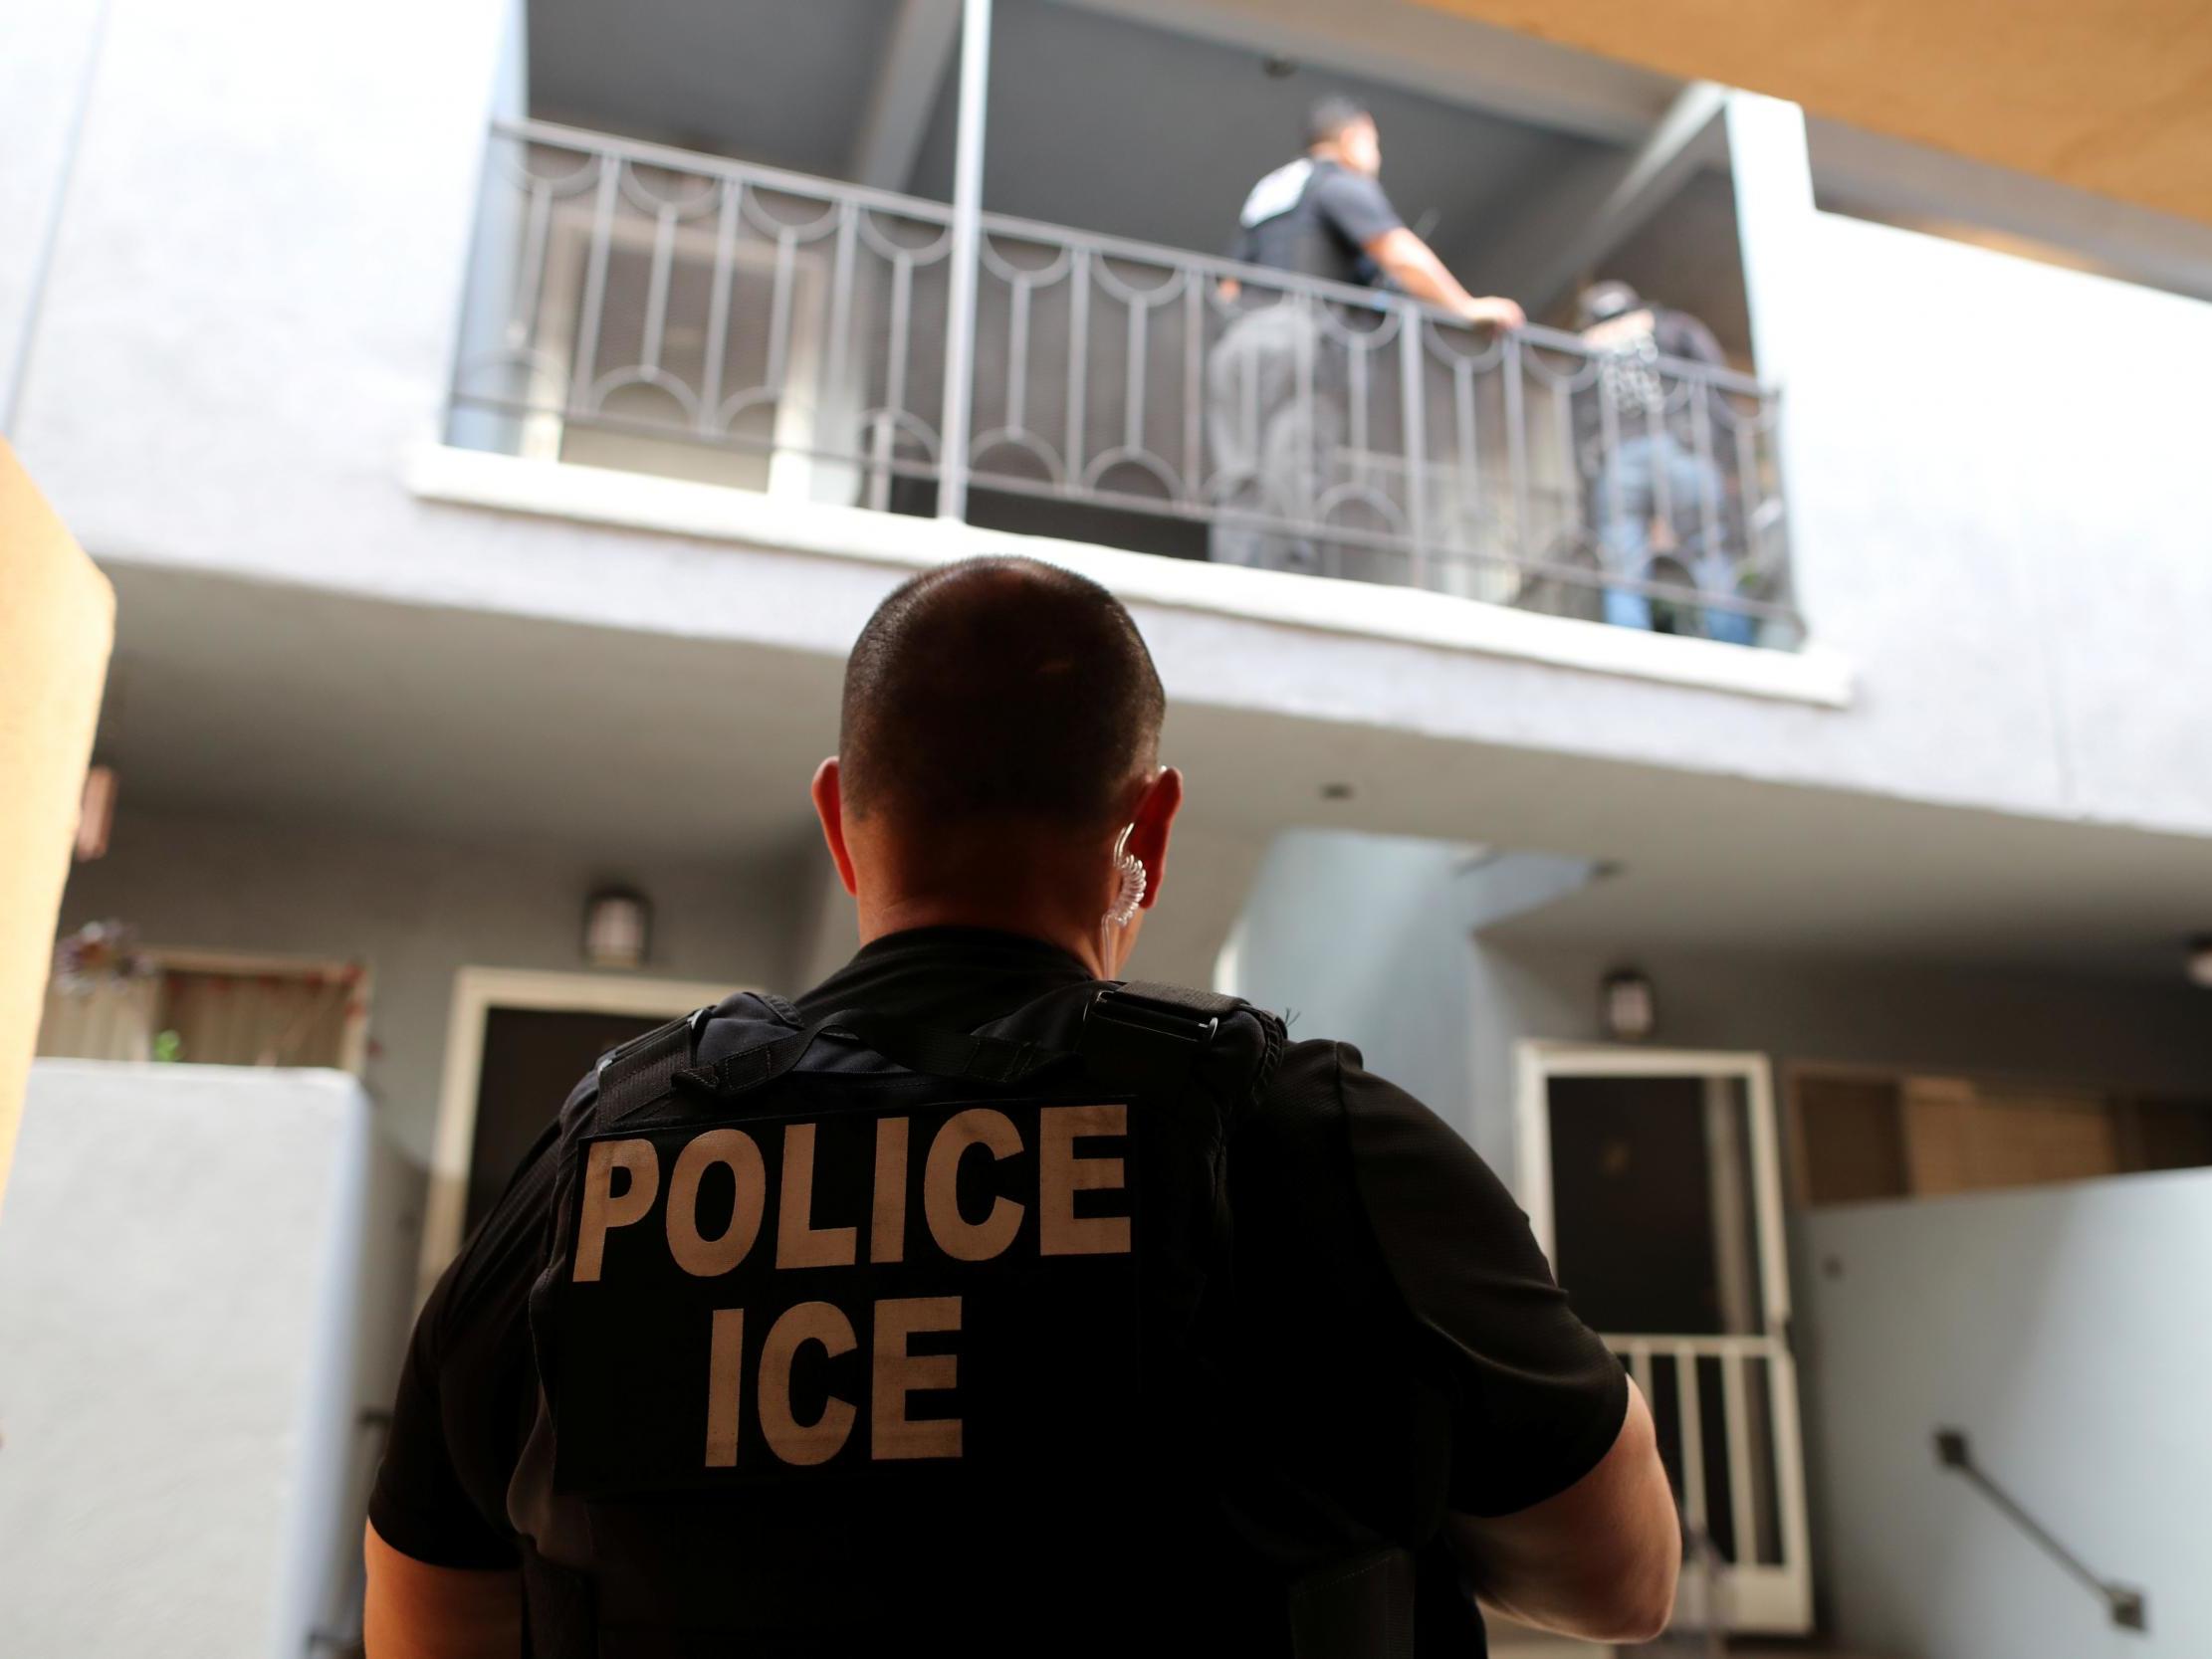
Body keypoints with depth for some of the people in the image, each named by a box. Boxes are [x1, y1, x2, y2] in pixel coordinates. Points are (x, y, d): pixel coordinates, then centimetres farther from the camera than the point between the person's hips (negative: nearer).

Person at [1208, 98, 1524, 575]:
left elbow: (1230, 289, 28)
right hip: (1295, 341, -7)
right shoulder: (1342, 183, 8)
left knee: (1240, 497, -5)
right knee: (1289, 498, -16)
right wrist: (1467, 307, 2)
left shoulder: (1265, 191, 31)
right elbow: (1399, 253, -5)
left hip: (1235, 343, 7)